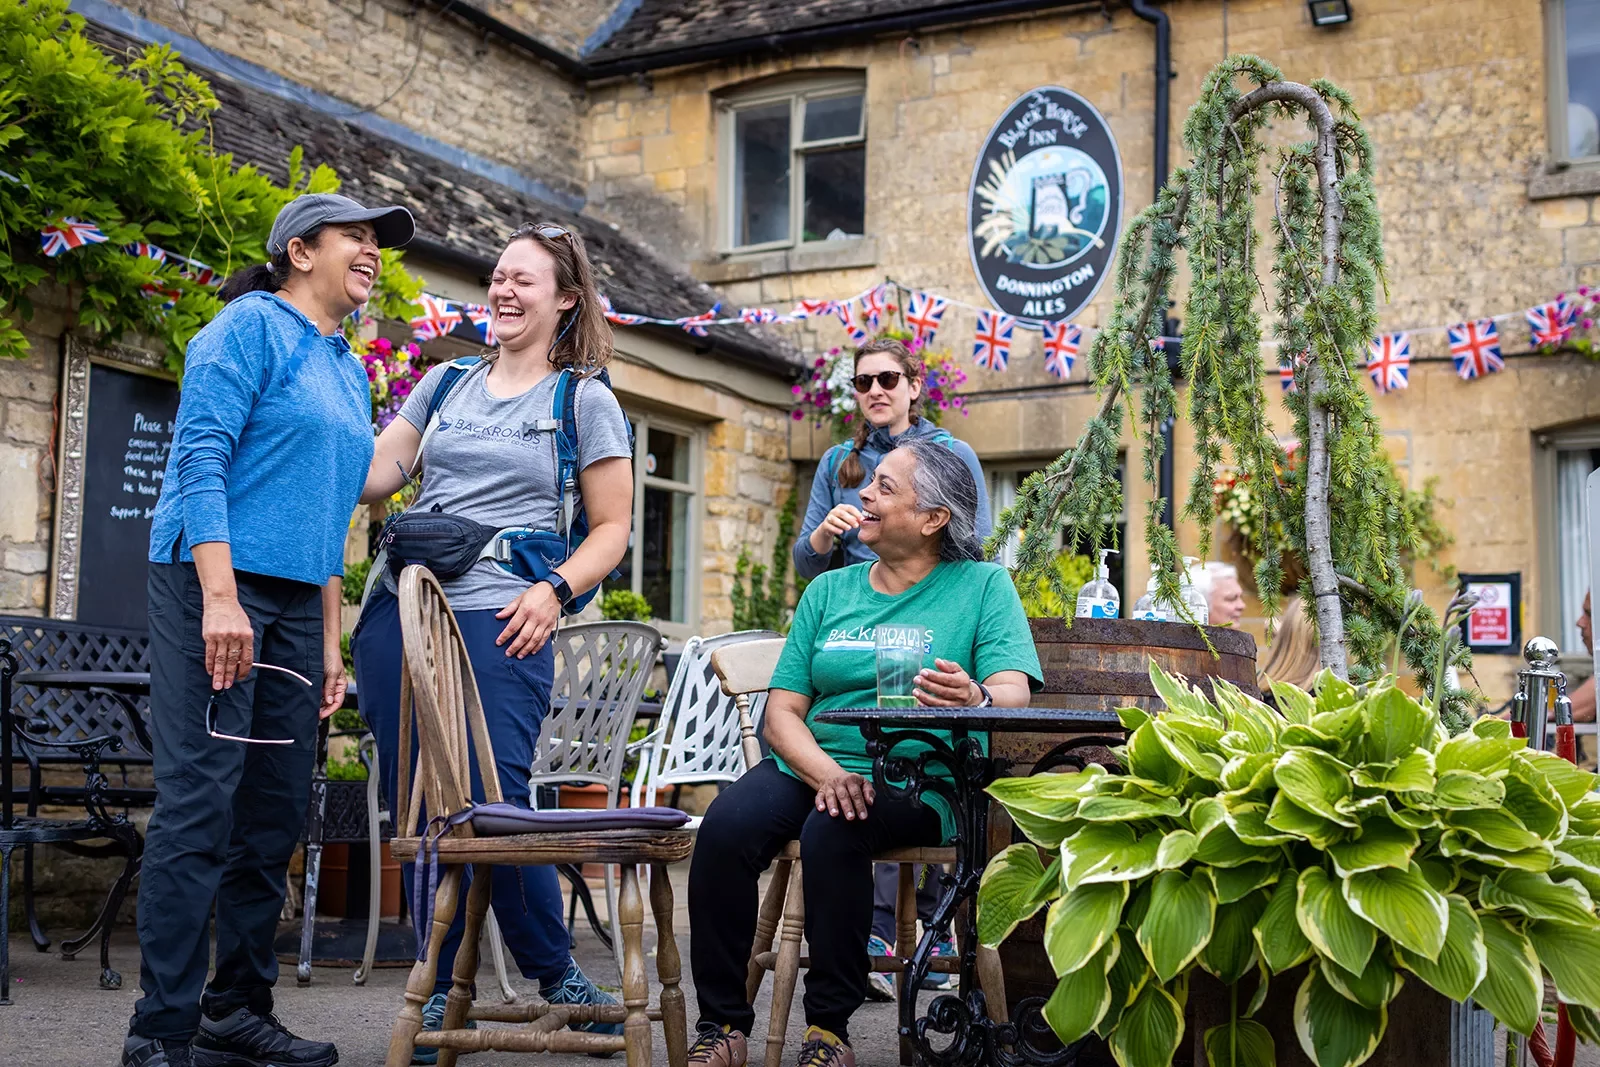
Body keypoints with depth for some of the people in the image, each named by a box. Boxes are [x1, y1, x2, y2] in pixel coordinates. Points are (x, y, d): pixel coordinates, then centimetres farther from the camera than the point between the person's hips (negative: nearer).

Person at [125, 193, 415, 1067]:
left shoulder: (349, 372, 21)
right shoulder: (252, 325, -3)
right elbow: (203, 455, -13)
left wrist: (329, 641, 18)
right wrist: (220, 597, -22)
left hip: (296, 601, 8)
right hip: (216, 580, -8)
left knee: (276, 813, 8)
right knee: (200, 806, -11)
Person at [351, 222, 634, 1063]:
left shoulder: (585, 401, 7)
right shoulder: (443, 383, 18)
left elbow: (611, 529, 5)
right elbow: (370, 478, 12)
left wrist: (554, 590, -11)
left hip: (499, 622, -4)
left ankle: (558, 976, 11)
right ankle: (439, 991, 15)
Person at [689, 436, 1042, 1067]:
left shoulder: (982, 586, 5)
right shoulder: (830, 590, 16)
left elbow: (1015, 696, -10)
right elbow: (782, 712, 8)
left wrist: (976, 698, -35)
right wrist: (827, 775, -13)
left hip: (916, 781, -4)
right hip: (811, 766, 4)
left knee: (832, 832, -34)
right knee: (726, 825, -25)